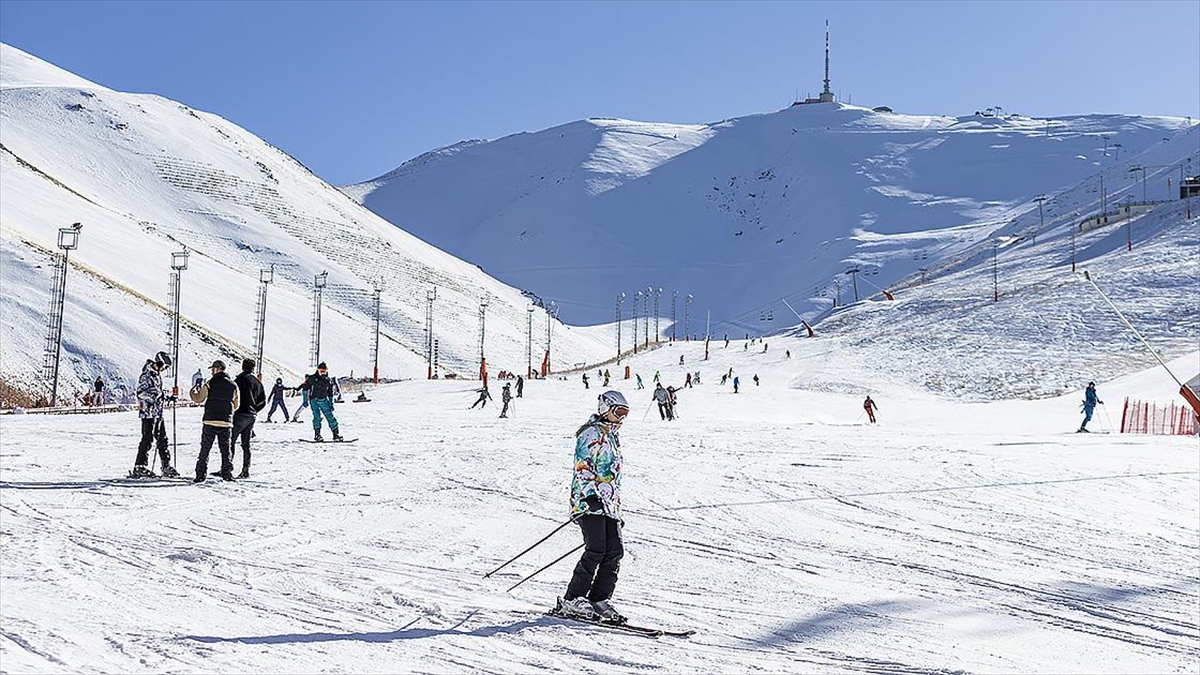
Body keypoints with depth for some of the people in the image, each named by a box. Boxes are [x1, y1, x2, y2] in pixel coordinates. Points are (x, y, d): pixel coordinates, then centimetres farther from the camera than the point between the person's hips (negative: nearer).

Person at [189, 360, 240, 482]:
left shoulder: (210, 384, -5)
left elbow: (198, 399, 1)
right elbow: (236, 405, 12)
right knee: (225, 449, 11)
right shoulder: (233, 386, 5)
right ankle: (227, 473, 9)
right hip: (226, 422, 2)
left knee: (205, 449, 3)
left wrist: (192, 392, 22)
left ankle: (201, 474, 1)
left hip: (210, 421, -2)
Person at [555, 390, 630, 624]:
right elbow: (582, 467, -15)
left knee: (614, 552, -2)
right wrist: (591, 496, -27)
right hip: (589, 501, -9)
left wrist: (618, 510, 28)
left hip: (609, 504, 9)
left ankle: (600, 600, 3)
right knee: (596, 550, -15)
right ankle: (572, 600, -9)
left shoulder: (612, 437, 25)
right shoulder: (592, 434, -4)